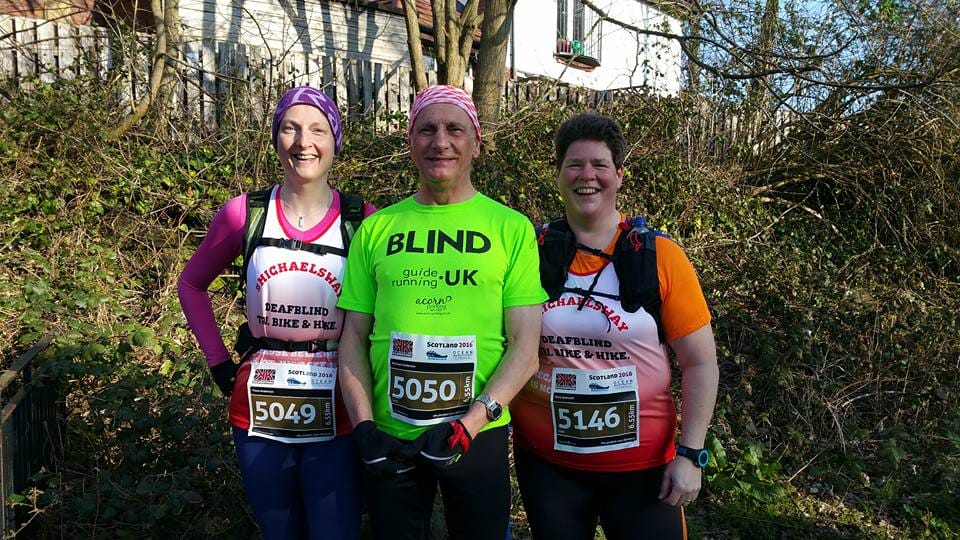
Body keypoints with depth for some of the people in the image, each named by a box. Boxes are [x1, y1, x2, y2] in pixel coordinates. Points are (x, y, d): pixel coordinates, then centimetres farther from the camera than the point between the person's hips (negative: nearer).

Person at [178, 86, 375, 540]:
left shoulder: (362, 220, -7)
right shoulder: (245, 213, -3)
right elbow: (191, 283, 12)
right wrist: (218, 361, 5)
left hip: (337, 416, -2)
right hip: (260, 414, 2)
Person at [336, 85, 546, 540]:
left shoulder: (511, 228, -3)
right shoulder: (376, 229, 3)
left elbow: (525, 345, -6)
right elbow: (354, 336, 5)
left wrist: (469, 424, -15)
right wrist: (364, 425, -6)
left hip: (479, 438, -1)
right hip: (389, 439, 2)